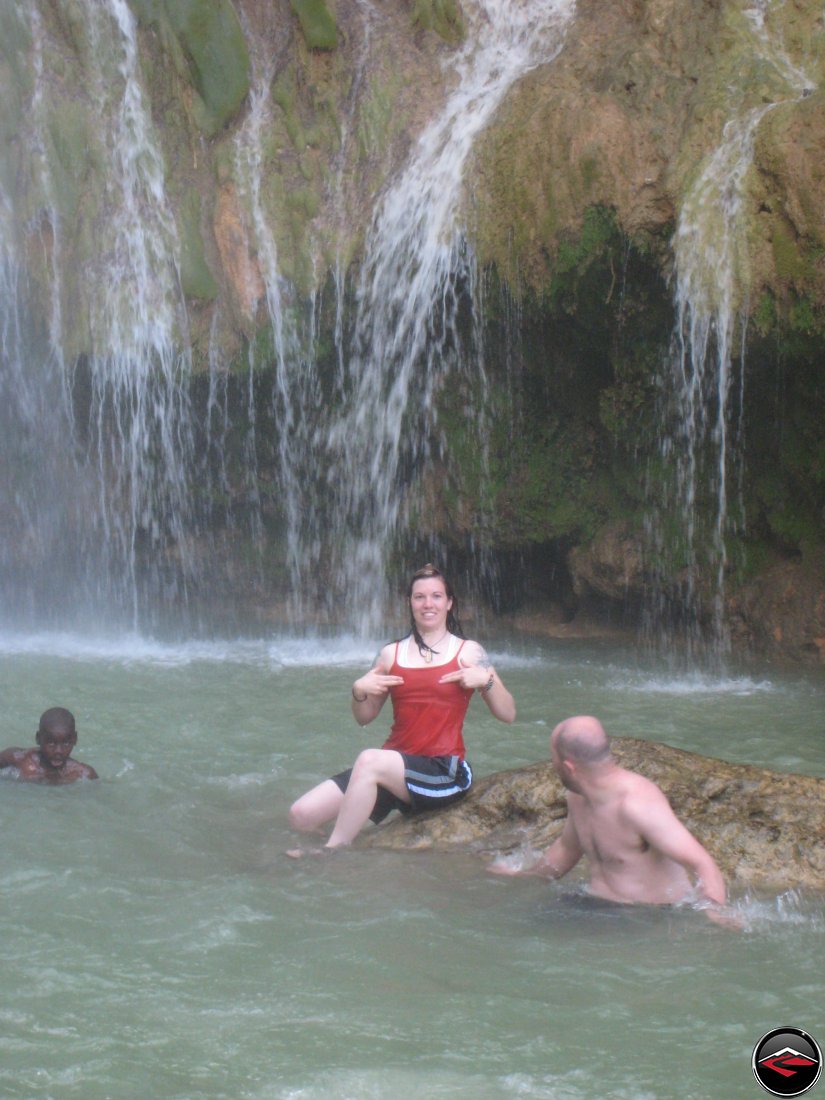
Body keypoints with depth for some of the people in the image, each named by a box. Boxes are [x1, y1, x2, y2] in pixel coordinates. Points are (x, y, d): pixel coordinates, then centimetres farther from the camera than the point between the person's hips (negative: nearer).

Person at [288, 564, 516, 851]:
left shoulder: (468, 652, 7)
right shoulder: (391, 654, 14)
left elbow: (508, 715, 3)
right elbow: (364, 718, 19)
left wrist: (487, 680, -14)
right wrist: (359, 691, -1)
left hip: (444, 773, -4)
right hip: (392, 768, 4)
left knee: (369, 760, -34)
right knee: (301, 815, -15)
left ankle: (331, 852, -23)